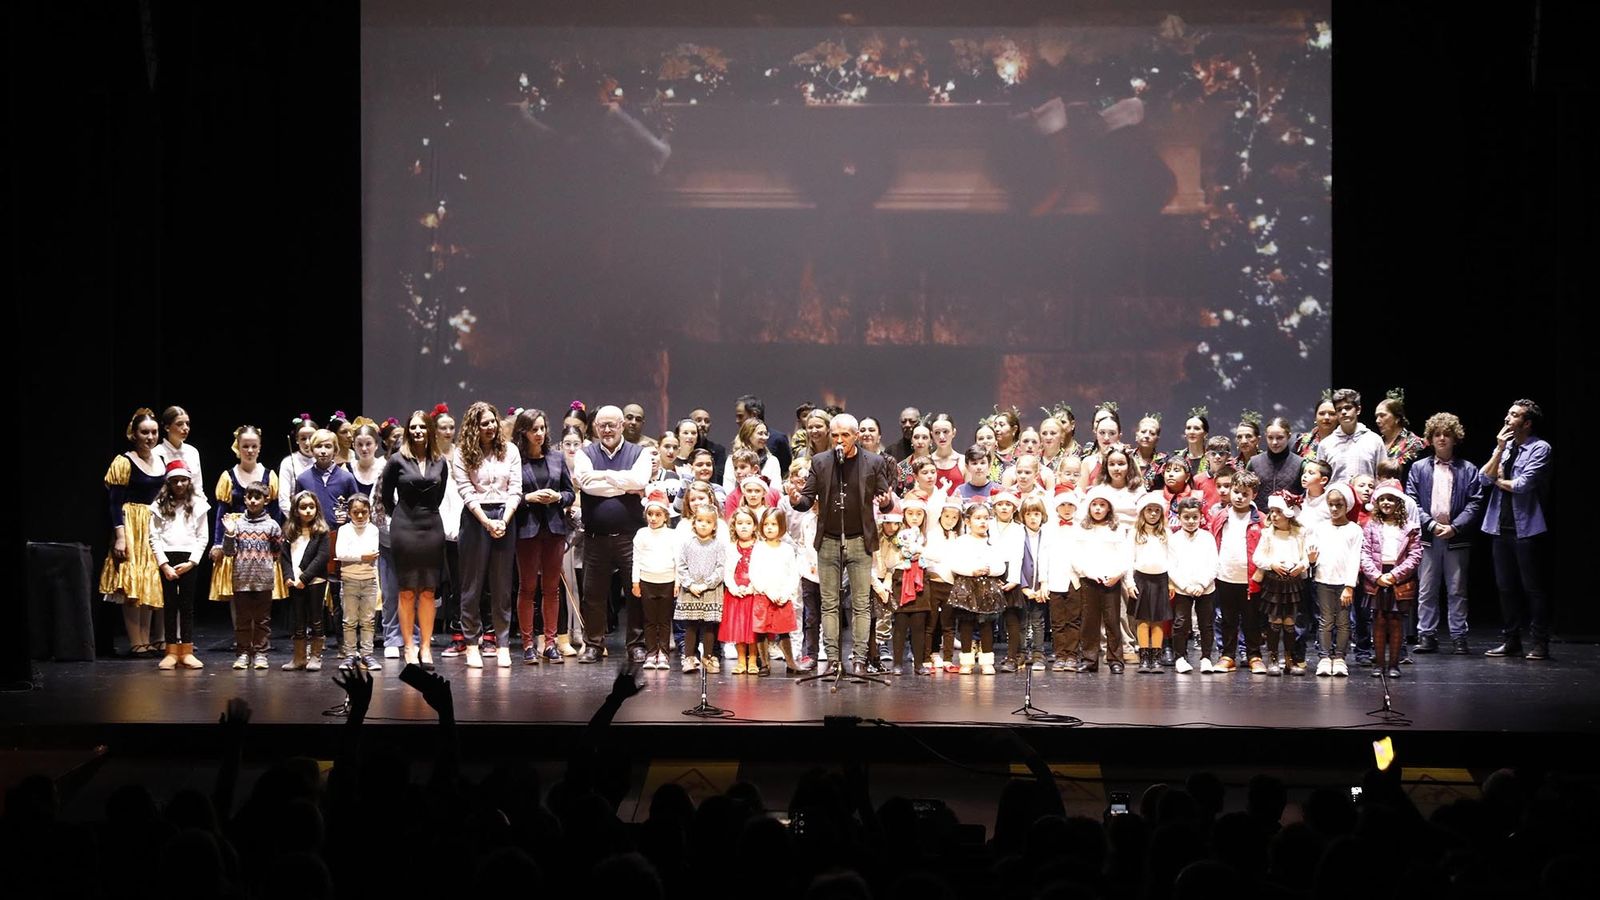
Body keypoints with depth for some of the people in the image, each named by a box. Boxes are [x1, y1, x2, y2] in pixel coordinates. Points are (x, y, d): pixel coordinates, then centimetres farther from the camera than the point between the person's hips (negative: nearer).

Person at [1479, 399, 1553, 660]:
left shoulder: (1539, 448, -7)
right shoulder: (1504, 446, 13)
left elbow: (1523, 484, -16)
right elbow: (1485, 477, 2)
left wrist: (1500, 481, 1)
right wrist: (1499, 450, -6)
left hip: (1527, 529, -7)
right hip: (1501, 528, 7)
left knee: (1533, 587, -3)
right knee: (1506, 587, 11)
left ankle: (1539, 643, 0)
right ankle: (1510, 641, 18)